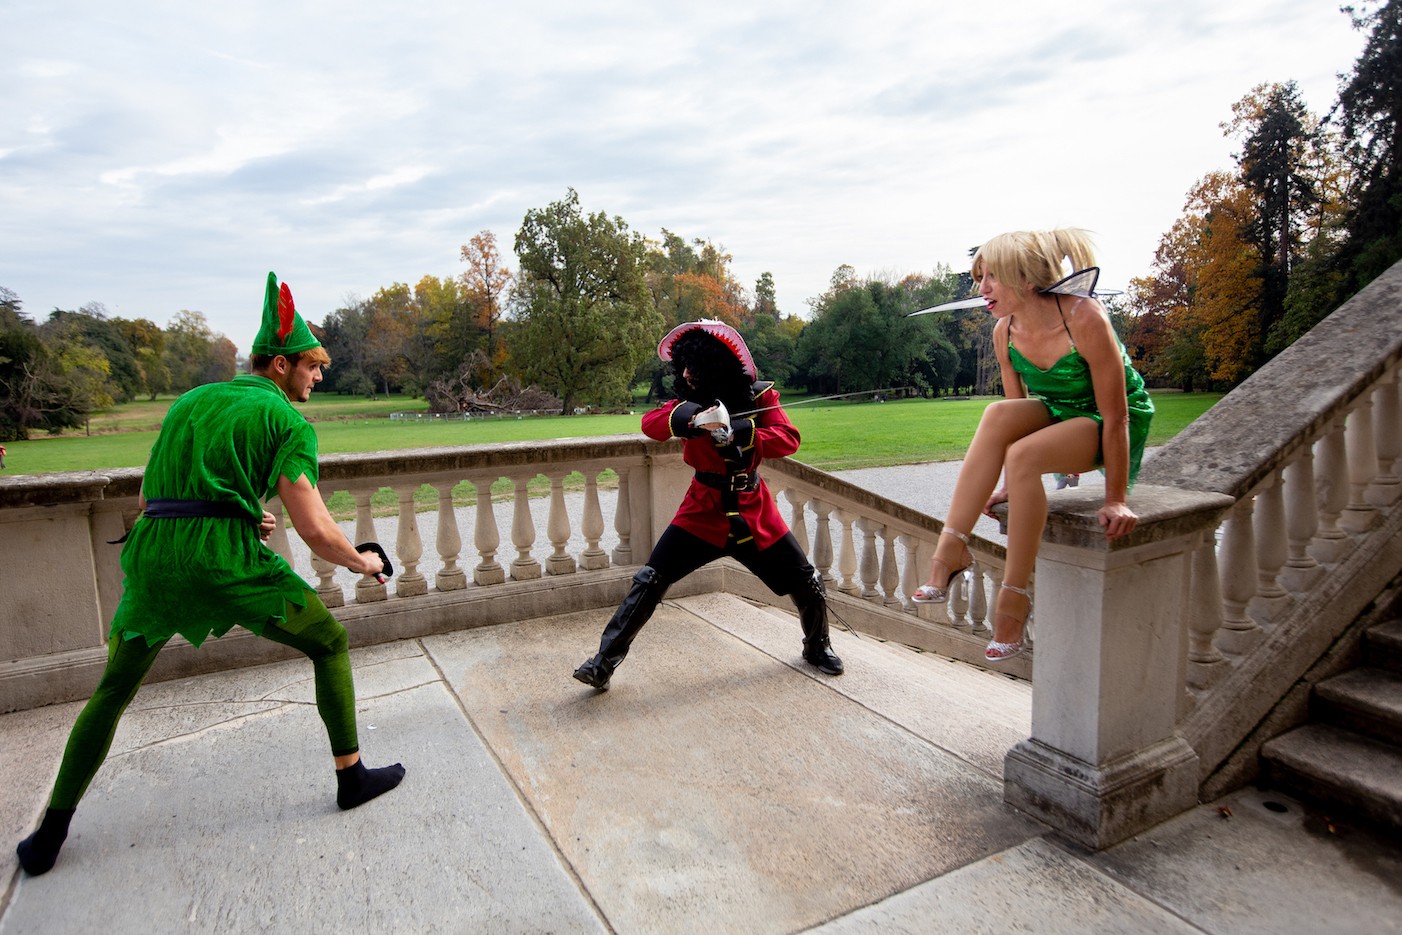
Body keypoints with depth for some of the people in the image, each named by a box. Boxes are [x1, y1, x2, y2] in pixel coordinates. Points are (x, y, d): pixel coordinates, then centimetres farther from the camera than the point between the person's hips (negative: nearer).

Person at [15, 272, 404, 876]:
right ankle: (351, 776, 17)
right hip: (225, 560, -6)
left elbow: (148, 500, 25)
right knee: (330, 644, 12)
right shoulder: (287, 421, 0)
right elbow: (316, 532, -8)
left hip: (151, 555, 6)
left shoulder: (189, 401, 20)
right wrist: (362, 562, 10)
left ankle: (49, 836, 32)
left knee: (113, 691, 25)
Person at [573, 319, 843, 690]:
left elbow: (788, 439, -20)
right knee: (650, 581, -9)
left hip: (754, 509, 1)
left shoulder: (759, 396, -7)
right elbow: (650, 423, -23)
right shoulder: (691, 401, -5)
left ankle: (817, 648, 34)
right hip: (703, 509, 0)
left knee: (807, 582, 5)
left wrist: (735, 434, -33)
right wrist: (695, 420, -41)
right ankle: (604, 662, 2)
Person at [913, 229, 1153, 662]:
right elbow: (1016, 411, 2)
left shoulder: (1085, 320, -27)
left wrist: (1116, 501, -21)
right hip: (1059, 415, 5)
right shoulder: (1005, 332, -8)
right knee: (997, 415, -28)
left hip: (1114, 426, -5)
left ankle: (1014, 596, -22)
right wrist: (1009, 486, 2)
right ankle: (950, 549, -29)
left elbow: (1115, 416, -24)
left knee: (1024, 455, -33)